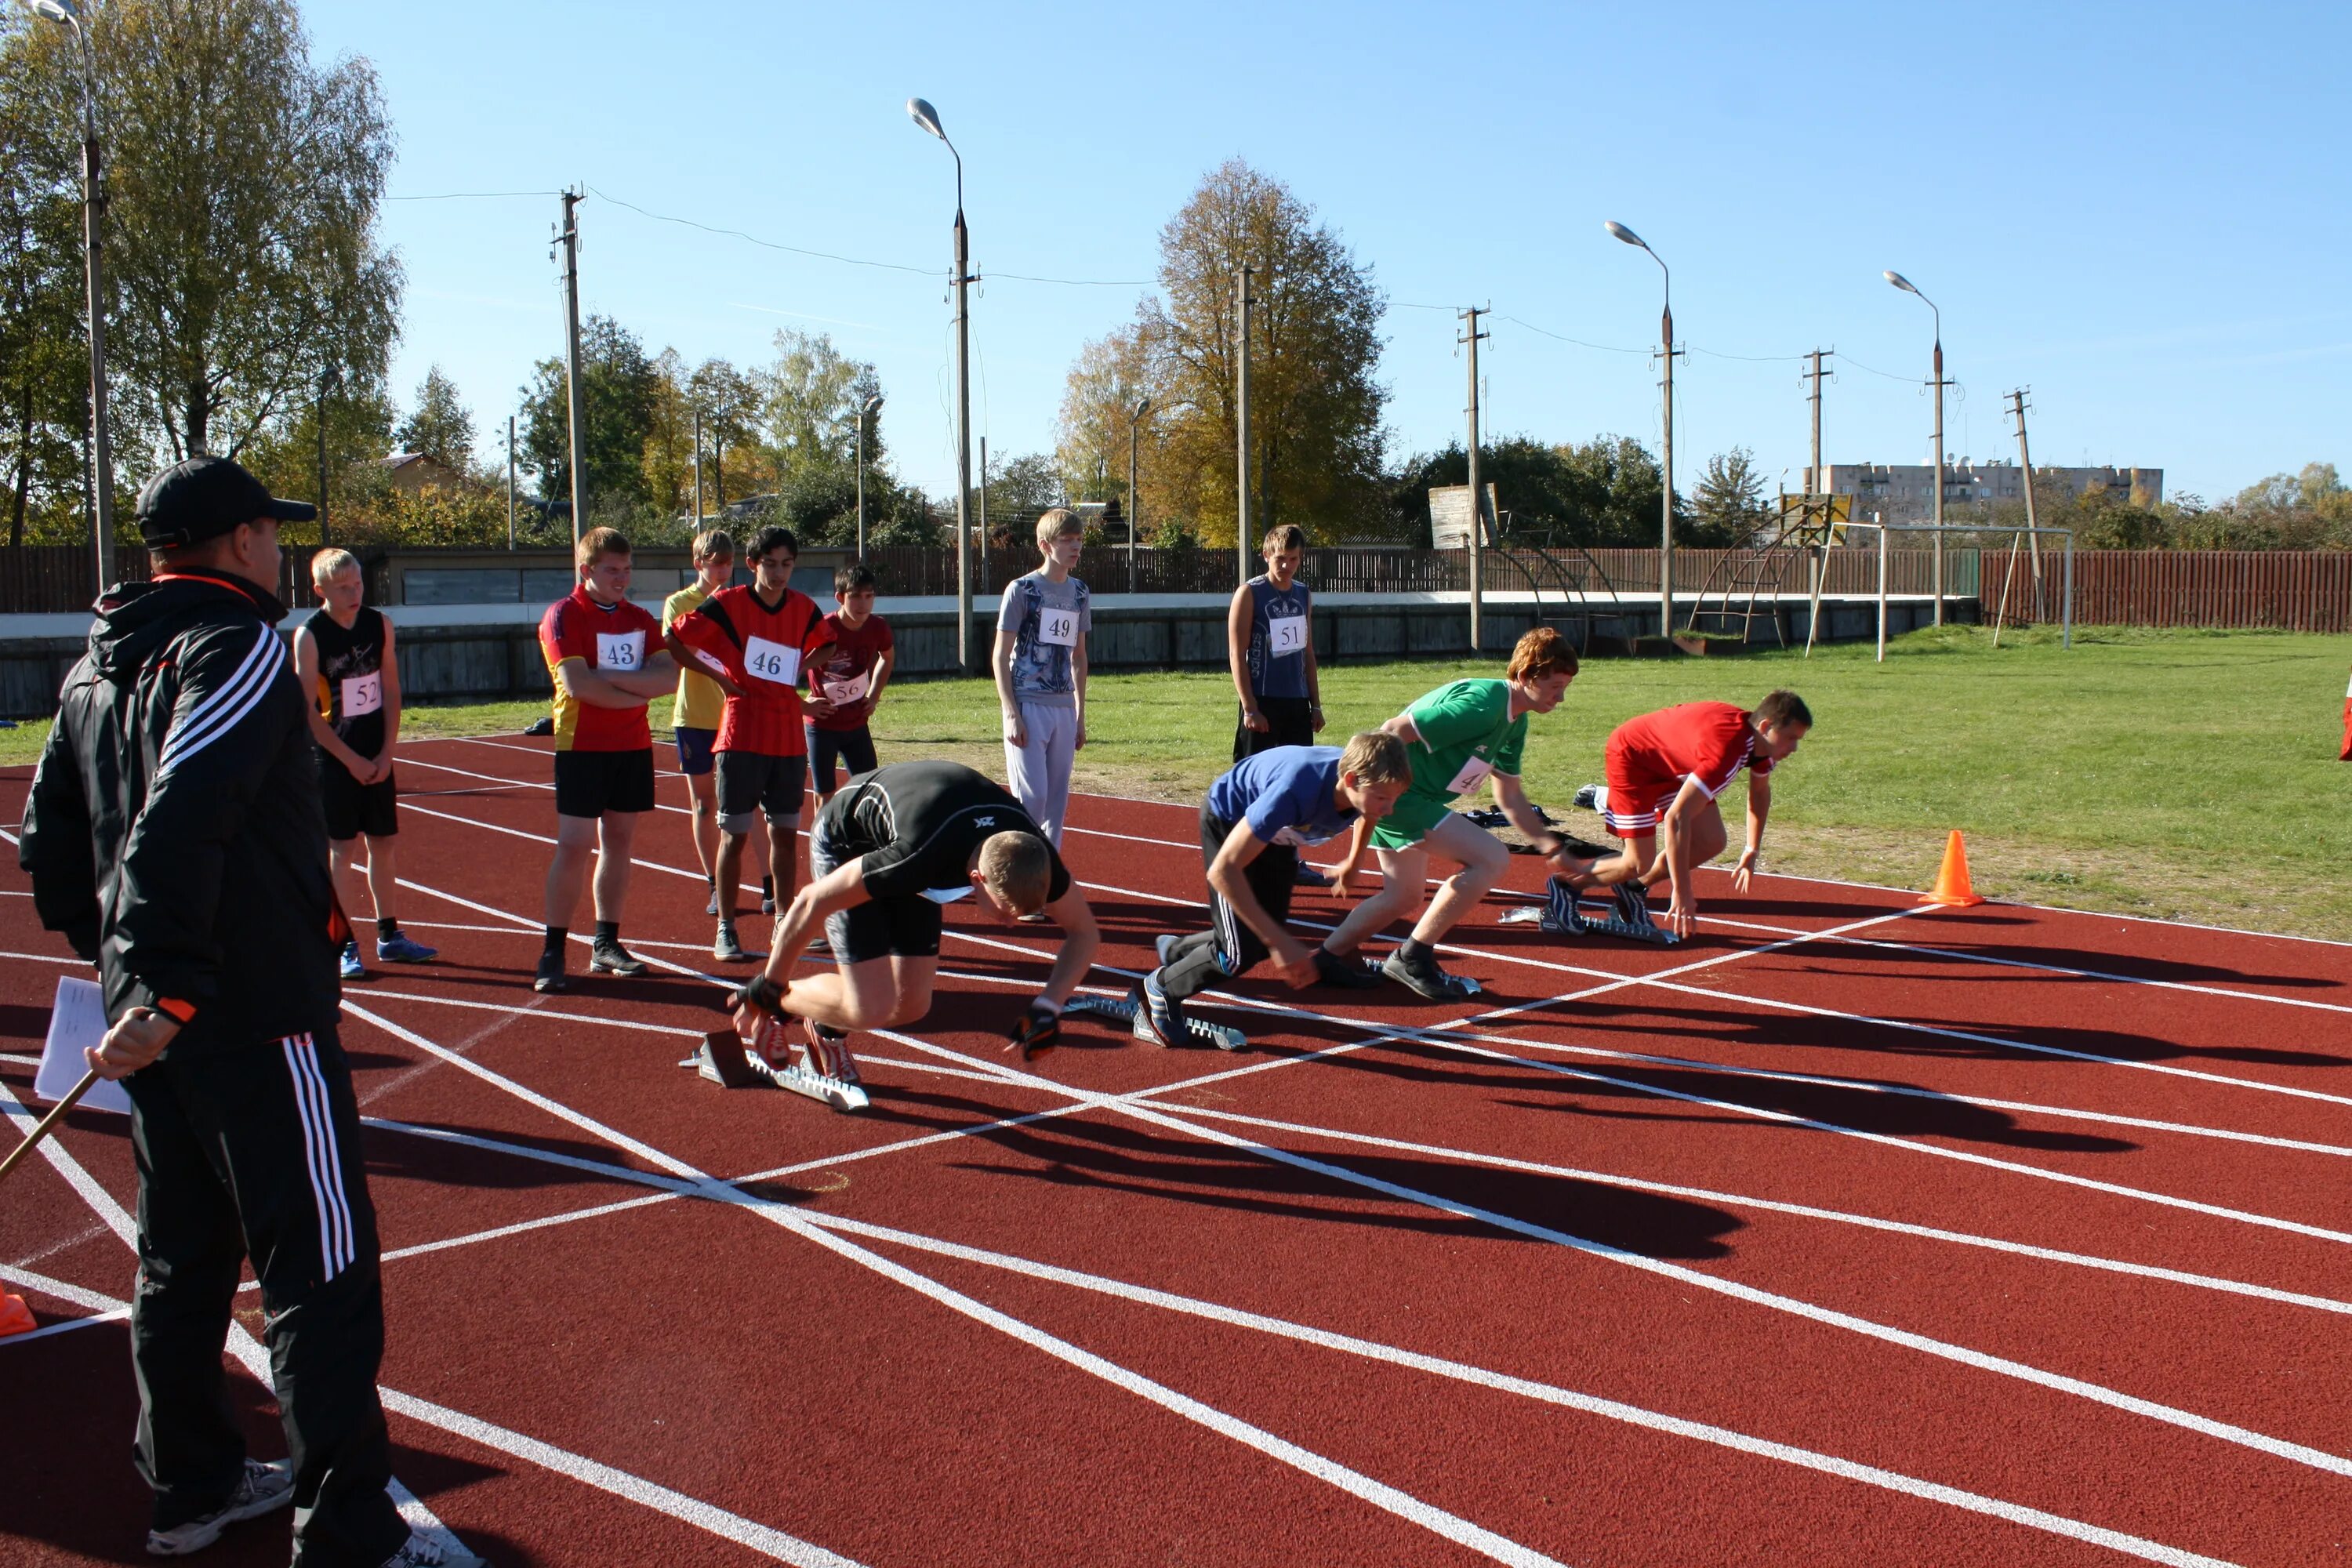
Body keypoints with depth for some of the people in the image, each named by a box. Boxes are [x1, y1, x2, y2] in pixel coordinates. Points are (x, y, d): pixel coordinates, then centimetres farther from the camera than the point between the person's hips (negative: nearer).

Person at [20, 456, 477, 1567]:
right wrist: (166, 986, -27)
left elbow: (49, 839, 18)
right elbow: (181, 824, -27)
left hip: (157, 1016, 9)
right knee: (323, 1276, -5)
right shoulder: (238, 646, -13)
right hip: (256, 1017, -9)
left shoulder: (96, 666, 14)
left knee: (183, 1256, 20)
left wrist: (113, 956, 23)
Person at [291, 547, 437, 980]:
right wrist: (351, 760, -13)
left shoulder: (379, 624, 2)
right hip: (333, 758, -4)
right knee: (340, 849, -2)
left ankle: (389, 937, 20)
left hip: (377, 756, 4)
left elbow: (391, 692, 5)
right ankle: (344, 946, 4)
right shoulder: (309, 636, -11)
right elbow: (309, 711, -11)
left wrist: (385, 754, -3)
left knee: (383, 844, 10)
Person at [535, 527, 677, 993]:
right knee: (573, 846, -7)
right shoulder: (564, 616, -6)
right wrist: (638, 692, -10)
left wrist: (609, 677, -16)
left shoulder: (640, 619, 9)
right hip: (582, 746, -5)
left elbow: (668, 676, -5)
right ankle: (553, 952, -1)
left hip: (634, 747, 5)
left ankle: (606, 945, 16)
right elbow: (577, 684, -20)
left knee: (619, 842, 8)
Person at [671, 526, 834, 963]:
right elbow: (676, 640, -5)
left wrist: (793, 673, 11)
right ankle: (725, 930, 8)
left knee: (786, 832, 8)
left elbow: (825, 645, 25)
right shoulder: (726, 604, -6)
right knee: (735, 834, -1)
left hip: (790, 738, 4)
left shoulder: (804, 608, 6)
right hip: (742, 736, -4)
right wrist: (721, 674, -5)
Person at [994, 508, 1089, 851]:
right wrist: (1011, 714, -13)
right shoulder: (1022, 589, -5)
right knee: (1031, 796, -10)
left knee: (1058, 798, 7)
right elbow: (1001, 656, -6)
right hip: (1029, 706, -6)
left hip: (1064, 708, 6)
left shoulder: (1079, 592, 11)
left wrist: (1080, 714, 14)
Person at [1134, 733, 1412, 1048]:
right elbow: (1223, 871, -40)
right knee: (1241, 954, -14)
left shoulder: (1365, 783, -27)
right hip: (1228, 821, -6)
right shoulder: (1296, 792, -45)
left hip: (1276, 833, 6)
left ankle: (1177, 951, 39)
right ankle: (1159, 990, 13)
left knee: (1262, 941, 12)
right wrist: (1279, 942, -40)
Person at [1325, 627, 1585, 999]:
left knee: (1403, 898, 22)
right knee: (1491, 858, -17)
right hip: (1396, 791, -11)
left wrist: (1553, 848, 13)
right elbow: (1394, 731, -24)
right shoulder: (1481, 706, -23)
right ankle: (1412, 958, -9)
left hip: (1415, 796, 11)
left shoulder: (1515, 722, 9)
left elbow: (1509, 797, 17)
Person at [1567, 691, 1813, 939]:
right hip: (1631, 756, -9)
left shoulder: (1760, 739, -12)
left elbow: (1760, 791, 13)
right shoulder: (1726, 751, -39)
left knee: (1712, 843, -1)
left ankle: (1635, 886, 16)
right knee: (1640, 862, -11)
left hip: (1671, 762, 9)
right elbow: (1676, 818, -43)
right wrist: (1682, 892, -39)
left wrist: (1752, 851, 15)